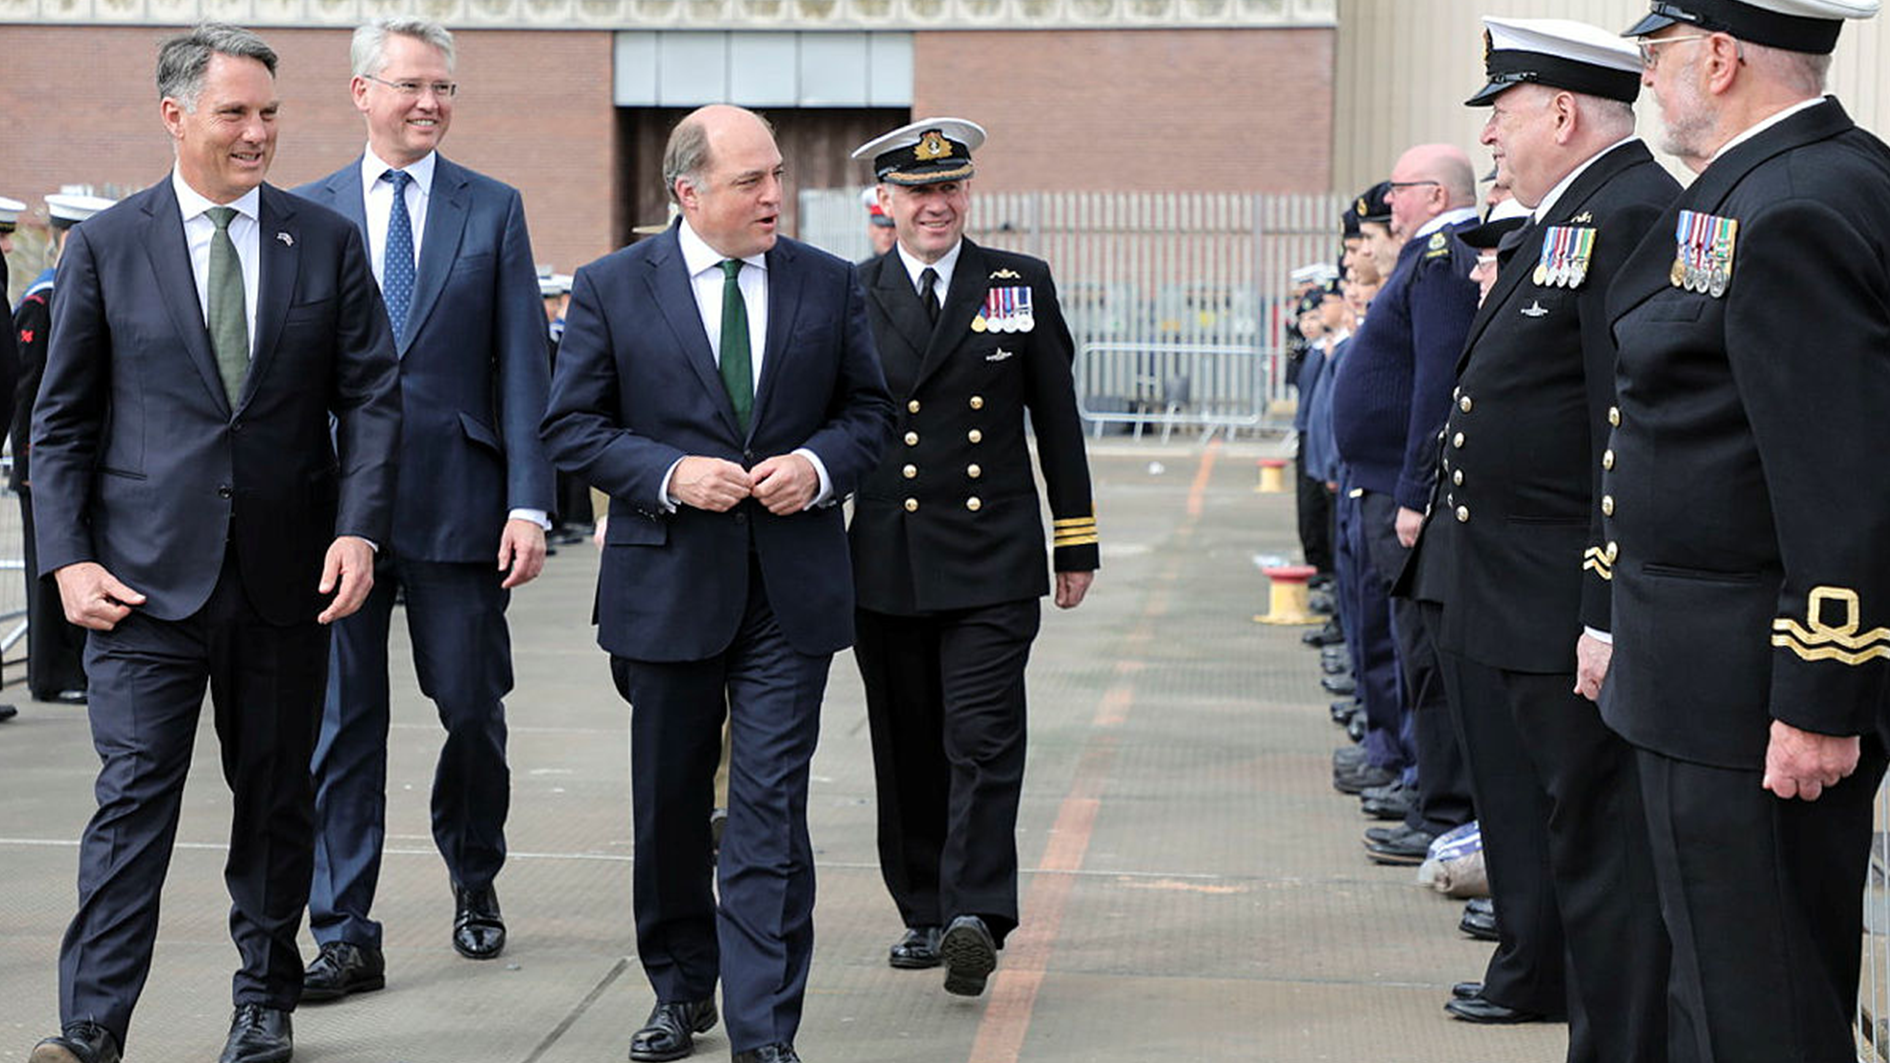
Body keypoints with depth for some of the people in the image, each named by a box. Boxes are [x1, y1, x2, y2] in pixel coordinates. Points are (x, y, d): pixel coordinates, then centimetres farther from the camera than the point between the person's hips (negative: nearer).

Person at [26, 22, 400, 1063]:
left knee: (277, 798, 10)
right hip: (148, 578, -2)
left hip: (287, 576, 2)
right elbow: (61, 420, 5)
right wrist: (68, 557, -5)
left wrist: (358, 529, -9)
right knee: (133, 794, -7)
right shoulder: (104, 247, 3)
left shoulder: (326, 242, 6)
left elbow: (372, 395, 4)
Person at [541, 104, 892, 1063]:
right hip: (666, 586, 0)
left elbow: (869, 407, 11)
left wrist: (819, 465, -10)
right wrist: (669, 475, -15)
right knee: (669, 806, 13)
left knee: (771, 811, -6)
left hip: (791, 588, 0)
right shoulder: (612, 288, -1)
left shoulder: (829, 285, 4)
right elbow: (572, 426, -1)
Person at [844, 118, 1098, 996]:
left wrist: (1075, 543, 8)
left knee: (983, 741, -12)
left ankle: (975, 915, -17)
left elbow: (1057, 421, 9)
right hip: (884, 562, 2)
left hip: (991, 560, -2)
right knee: (908, 751, 9)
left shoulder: (1022, 285, 6)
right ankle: (924, 914, 20)